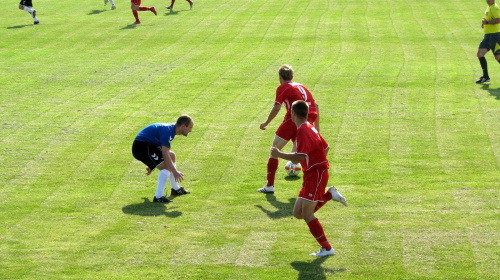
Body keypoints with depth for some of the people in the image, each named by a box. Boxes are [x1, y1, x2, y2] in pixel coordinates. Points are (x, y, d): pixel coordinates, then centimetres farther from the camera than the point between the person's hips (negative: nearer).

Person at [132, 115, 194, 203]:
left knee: (172, 155, 23)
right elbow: (165, 154, -30)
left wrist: (153, 165, 33)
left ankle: (176, 189, 33)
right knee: (167, 166, -21)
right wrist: (175, 172, -30)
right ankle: (158, 197, -20)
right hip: (141, 147, -11)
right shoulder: (167, 130, -23)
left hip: (148, 145, 11)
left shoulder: (170, 129, 10)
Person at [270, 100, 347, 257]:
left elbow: (300, 156, -26)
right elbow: (325, 147, 22)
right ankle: (329, 194, 9)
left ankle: (327, 248, -6)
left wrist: (279, 154, -16)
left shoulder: (303, 130, -16)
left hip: (316, 174, -10)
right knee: (298, 213, 7)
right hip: (311, 175, 10)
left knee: (307, 214, -9)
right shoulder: (310, 127, 15)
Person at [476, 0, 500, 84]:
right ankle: (485, 77, 9)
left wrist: (486, 22, -20)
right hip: (487, 35, 10)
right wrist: (484, 21, 13)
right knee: (480, 54, 3)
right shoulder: (489, 7, 16)